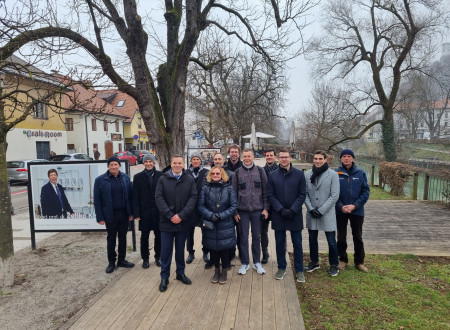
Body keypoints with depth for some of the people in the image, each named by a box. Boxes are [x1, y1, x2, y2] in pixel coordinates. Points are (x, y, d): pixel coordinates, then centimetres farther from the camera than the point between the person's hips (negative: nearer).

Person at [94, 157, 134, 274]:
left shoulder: (126, 178, 1)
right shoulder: (100, 180, -5)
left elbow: (130, 196, 3)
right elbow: (97, 200, -4)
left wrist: (131, 213, 0)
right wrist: (100, 217, -8)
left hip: (124, 214, 2)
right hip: (110, 215, -2)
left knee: (123, 237, 14)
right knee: (111, 239, 11)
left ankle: (122, 260, 29)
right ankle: (111, 262, 25)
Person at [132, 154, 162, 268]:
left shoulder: (160, 175, 0)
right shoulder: (138, 177, 2)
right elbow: (135, 196, 0)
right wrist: (136, 213, -6)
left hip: (158, 210, 0)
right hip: (144, 211, 0)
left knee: (158, 235, 8)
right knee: (144, 236, 8)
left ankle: (158, 257, 26)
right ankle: (145, 259, 24)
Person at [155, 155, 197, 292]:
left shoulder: (189, 180, 0)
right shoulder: (163, 179, -1)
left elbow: (193, 198, -5)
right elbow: (158, 198, -6)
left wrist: (181, 215, -14)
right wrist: (170, 215, -14)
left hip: (183, 222, 1)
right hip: (166, 221, -1)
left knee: (180, 249, 15)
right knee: (166, 250, 6)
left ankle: (181, 273, 32)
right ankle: (164, 277, 20)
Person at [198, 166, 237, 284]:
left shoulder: (229, 189, -1)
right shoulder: (205, 188, 0)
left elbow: (234, 206, -4)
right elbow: (200, 206, -4)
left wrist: (221, 216, -15)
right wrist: (210, 215, -19)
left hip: (225, 225, -1)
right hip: (209, 224, 1)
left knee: (224, 248, 8)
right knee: (213, 248, 11)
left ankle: (224, 271, 29)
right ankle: (216, 270, 32)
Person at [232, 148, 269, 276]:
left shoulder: (260, 171, 2)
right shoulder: (237, 172, 2)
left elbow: (265, 191, 3)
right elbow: (234, 192, 2)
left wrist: (265, 208, -3)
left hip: (257, 210, 0)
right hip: (242, 210, 0)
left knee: (256, 236, 10)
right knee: (243, 237, 6)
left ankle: (257, 262, 24)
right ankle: (245, 263, 20)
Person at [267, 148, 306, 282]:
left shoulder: (299, 174, -1)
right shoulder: (272, 175, 2)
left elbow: (302, 194, -2)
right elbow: (270, 195, 0)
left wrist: (292, 210, -12)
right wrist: (281, 209, -11)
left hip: (295, 215, -1)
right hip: (278, 215, 1)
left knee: (297, 243, 7)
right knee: (280, 243, 11)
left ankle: (299, 270, 21)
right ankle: (281, 268, 26)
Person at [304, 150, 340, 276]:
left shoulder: (333, 175, -4)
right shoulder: (308, 175, 5)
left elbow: (334, 196, -8)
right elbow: (305, 194, 4)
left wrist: (321, 210, -13)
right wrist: (311, 209, -8)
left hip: (327, 214, -3)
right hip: (311, 214, 3)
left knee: (331, 242, 4)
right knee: (312, 240, 14)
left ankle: (334, 265, 23)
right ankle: (314, 262, 32)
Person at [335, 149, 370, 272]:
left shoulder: (361, 173, -3)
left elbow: (366, 192, -3)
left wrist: (355, 205, -14)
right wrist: (341, 206, -16)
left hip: (357, 211, 1)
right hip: (340, 211, 0)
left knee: (358, 237, 12)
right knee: (341, 237, 12)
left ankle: (359, 261, 27)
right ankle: (343, 259, 29)